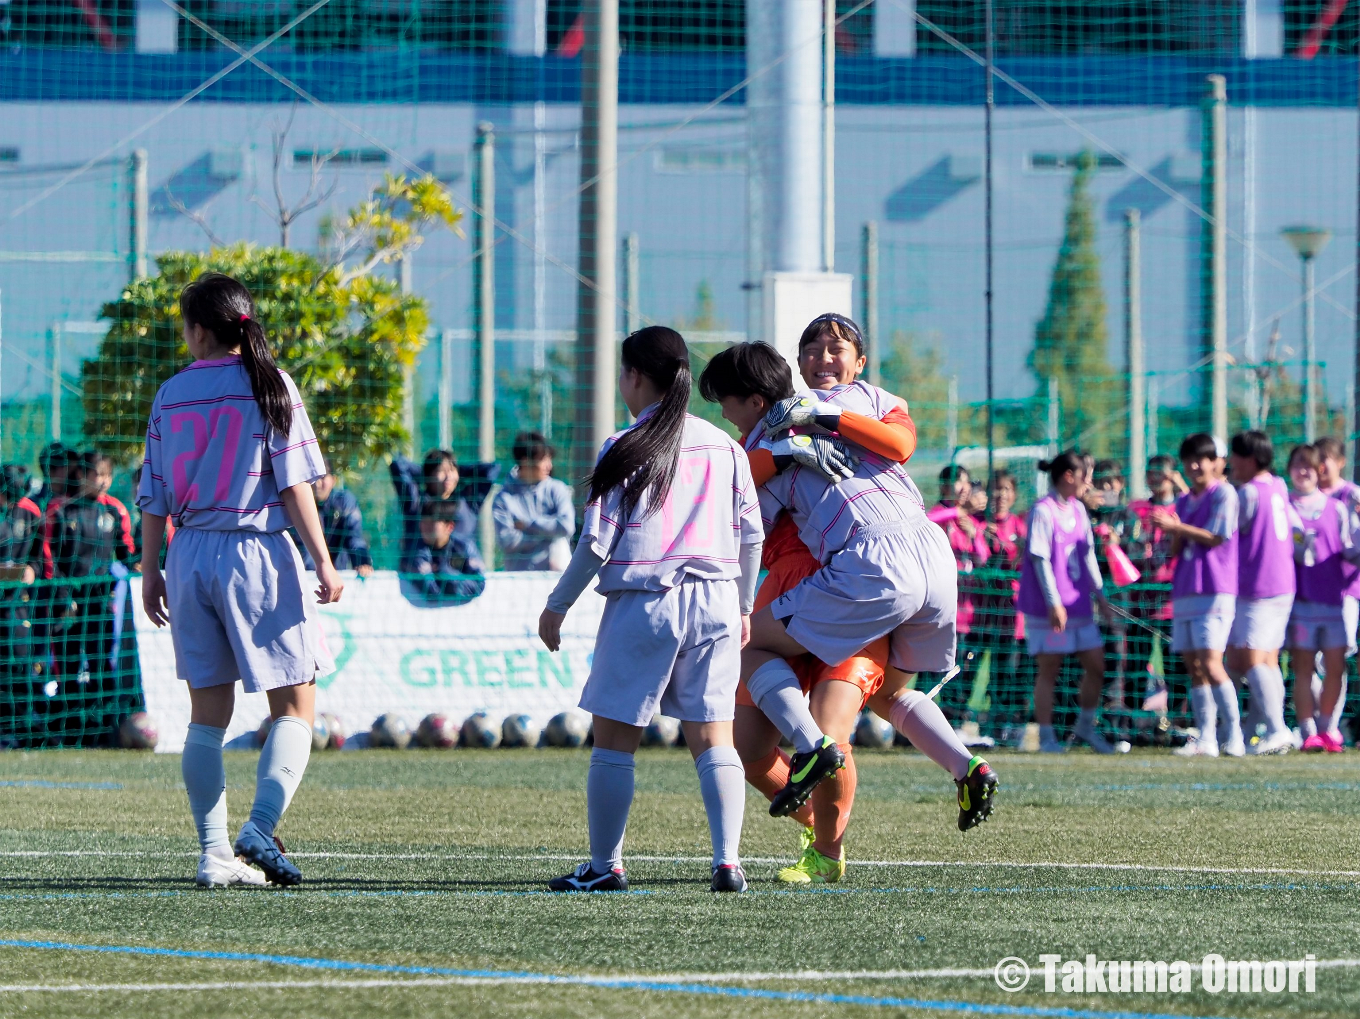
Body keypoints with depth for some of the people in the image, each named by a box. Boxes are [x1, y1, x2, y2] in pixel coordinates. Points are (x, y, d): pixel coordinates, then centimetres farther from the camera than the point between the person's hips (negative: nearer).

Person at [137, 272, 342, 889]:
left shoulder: (171, 396, 5)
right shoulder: (269, 387, -4)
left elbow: (154, 496, 7)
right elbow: (295, 482, -8)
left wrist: (150, 572, 14)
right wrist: (323, 559, -7)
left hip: (190, 556, 4)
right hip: (257, 554, -4)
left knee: (208, 714, 9)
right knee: (294, 707, 2)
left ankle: (214, 851, 5)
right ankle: (260, 828, -17)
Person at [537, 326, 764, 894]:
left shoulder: (623, 451, -5)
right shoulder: (724, 447, 9)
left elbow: (597, 543, -6)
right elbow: (751, 534, 12)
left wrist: (557, 605, 5)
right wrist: (743, 605, 24)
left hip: (642, 603, -4)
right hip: (714, 602, 4)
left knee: (614, 738, 6)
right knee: (712, 737, 4)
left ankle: (605, 865, 8)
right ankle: (728, 862, -7)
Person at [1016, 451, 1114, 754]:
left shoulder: (1078, 509, 12)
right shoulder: (1043, 511, -12)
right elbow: (1040, 559, -16)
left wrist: (1100, 593, 18)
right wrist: (1054, 603, -20)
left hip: (1079, 604, 7)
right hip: (1047, 608, -7)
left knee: (1096, 664, 5)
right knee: (1049, 669, -1)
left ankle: (1086, 726, 21)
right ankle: (1046, 737, 5)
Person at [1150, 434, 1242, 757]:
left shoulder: (1223, 494, -3)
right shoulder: (1184, 501, 18)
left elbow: (1217, 536, -11)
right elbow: (1176, 550, 16)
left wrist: (1177, 526, -10)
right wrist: (1175, 533, -6)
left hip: (1215, 590, -8)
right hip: (1185, 591, 8)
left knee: (1210, 663, -15)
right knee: (1194, 667, 3)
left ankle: (1234, 735, -11)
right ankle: (1206, 738, 3)